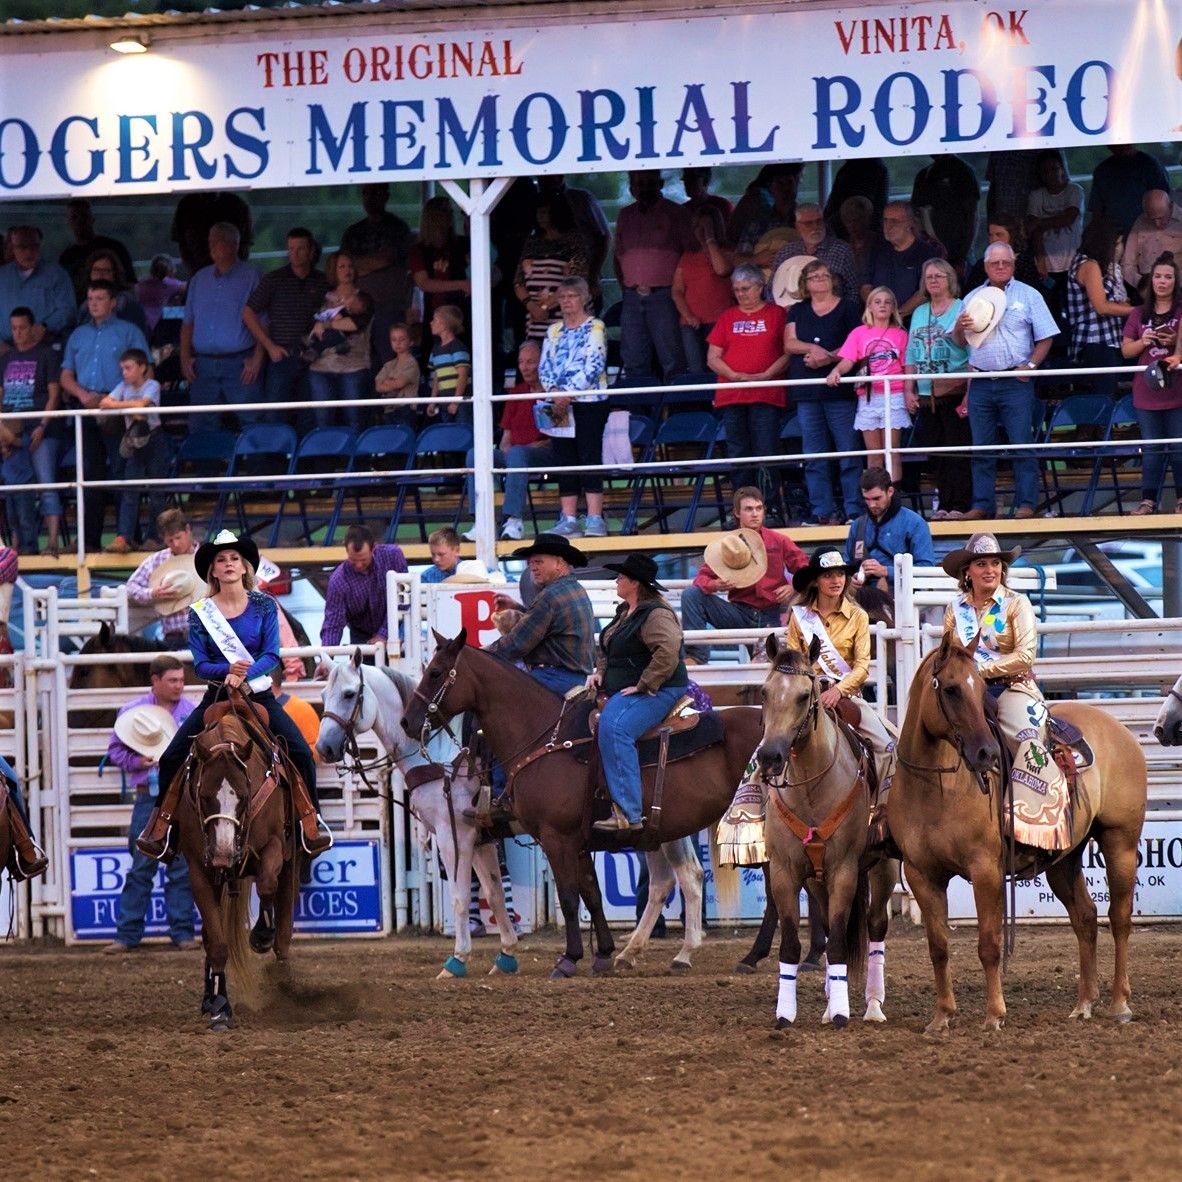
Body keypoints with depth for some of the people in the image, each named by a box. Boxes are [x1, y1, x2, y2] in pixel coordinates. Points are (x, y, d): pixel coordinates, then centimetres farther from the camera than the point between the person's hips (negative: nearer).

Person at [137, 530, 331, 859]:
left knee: (301, 754, -17)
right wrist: (228, 669, -25)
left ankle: (311, 820, 0)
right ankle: (159, 826, 5)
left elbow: (272, 654, -8)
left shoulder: (264, 605, 0)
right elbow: (200, 665, -4)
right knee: (171, 758, -11)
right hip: (217, 696, 1)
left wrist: (245, 674, -27)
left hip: (258, 695, -1)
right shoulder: (200, 613, 0)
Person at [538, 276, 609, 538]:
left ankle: (595, 519, -10)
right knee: (565, 462, 3)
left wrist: (569, 392, -17)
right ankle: (568, 520, 4)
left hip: (589, 401, -5)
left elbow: (594, 365, -11)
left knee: (590, 459, -8)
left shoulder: (595, 328, -1)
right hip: (559, 405, 6)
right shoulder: (554, 331, 16)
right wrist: (554, 390, -9)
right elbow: (544, 366, 10)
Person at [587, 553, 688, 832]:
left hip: (655, 691, -11)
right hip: (620, 690, 11)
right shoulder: (625, 611, 18)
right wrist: (600, 671, 9)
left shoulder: (655, 615, -14)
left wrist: (644, 685, -26)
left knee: (613, 727, -33)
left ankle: (629, 814, -37)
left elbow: (668, 652, -28)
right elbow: (607, 649, 29)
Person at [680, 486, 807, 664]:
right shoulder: (726, 544, 5)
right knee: (691, 595, -16)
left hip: (771, 615, -2)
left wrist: (793, 588, -15)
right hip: (740, 613, 2)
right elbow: (702, 577, 2)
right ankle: (697, 654, -22)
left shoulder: (779, 541, 4)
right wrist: (714, 585, -22)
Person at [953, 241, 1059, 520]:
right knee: (981, 447, 4)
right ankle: (983, 504, 8)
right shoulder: (973, 298, 15)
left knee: (1021, 443, -6)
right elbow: (959, 341, 18)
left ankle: (1026, 503, -4)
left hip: (1015, 382, -4)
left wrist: (1030, 365, -12)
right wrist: (960, 327, -4)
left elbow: (1045, 338, 2)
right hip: (981, 382, 4)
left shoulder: (1028, 296, 5)